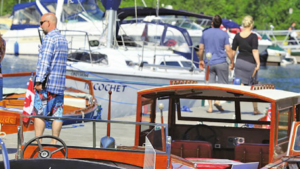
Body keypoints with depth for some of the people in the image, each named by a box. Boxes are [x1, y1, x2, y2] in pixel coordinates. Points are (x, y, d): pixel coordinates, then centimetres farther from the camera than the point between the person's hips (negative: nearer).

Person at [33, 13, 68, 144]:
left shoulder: (49, 38, -11)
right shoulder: (63, 39, 17)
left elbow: (44, 61, -19)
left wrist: (39, 80, -20)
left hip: (47, 83, -8)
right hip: (60, 84, 8)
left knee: (39, 113, -4)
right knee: (57, 114, 5)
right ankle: (54, 142, 6)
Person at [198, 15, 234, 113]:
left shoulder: (205, 33, 5)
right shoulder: (224, 34, -3)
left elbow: (201, 49, 8)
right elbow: (228, 50, -7)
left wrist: (201, 60, 21)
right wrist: (232, 62, 3)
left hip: (209, 63, 3)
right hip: (221, 62, -2)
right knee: (223, 83, 7)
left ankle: (210, 107, 0)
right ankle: (218, 101, -12)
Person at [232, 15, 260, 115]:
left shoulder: (237, 36, 1)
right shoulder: (253, 36, -12)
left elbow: (233, 51, 4)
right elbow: (255, 51, -19)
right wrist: (258, 63, -17)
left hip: (239, 61, 3)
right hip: (250, 62, -3)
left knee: (240, 85, 3)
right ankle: (255, 109, 23)